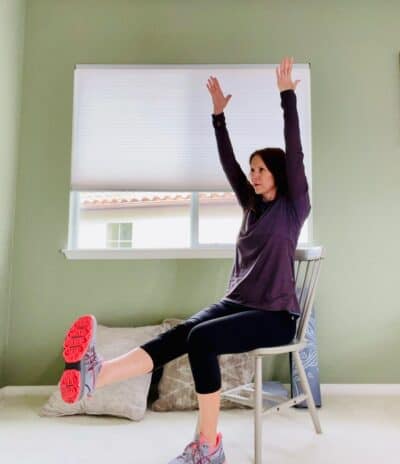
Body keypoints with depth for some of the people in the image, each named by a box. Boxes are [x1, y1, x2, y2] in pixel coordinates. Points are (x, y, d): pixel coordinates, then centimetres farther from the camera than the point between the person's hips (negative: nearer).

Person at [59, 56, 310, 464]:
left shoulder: (293, 207, 0)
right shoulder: (252, 206, 15)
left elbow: (294, 153, -10)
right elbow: (228, 163, 15)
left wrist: (286, 95, -11)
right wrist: (218, 114, 14)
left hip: (276, 315, -5)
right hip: (236, 302, 5)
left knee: (202, 338, -31)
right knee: (180, 334, -24)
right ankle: (97, 373, -44)